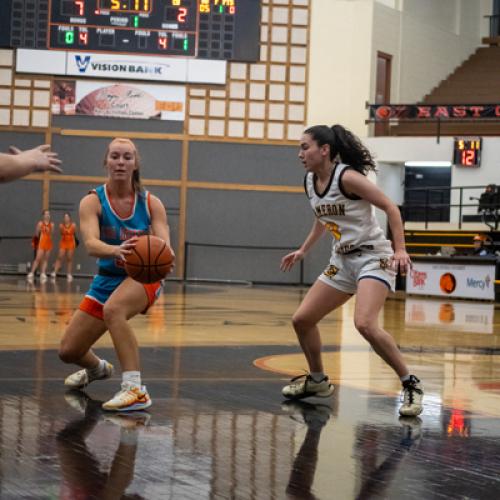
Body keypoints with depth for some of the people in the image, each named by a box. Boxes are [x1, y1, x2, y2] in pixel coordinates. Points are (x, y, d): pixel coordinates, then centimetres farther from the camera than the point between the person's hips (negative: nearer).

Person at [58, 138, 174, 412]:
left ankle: (135, 390, -38)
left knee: (113, 309, -38)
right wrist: (116, 250, -53)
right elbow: (91, 244, -30)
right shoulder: (92, 201, -13)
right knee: (68, 351, 3)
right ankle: (97, 368, 41)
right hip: (107, 279, 3)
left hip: (142, 278, -3)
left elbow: (165, 246, -20)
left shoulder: (151, 203, -10)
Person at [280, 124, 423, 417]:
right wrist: (303, 251, 29)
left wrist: (400, 250, -26)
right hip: (343, 261, 9)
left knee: (365, 324, -28)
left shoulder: (347, 177, -18)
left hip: (373, 258, -9)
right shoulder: (310, 182, 6)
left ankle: (411, 385, -13)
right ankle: (318, 381, 27)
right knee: (302, 319, 6)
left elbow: (390, 207, -17)